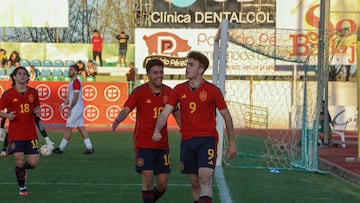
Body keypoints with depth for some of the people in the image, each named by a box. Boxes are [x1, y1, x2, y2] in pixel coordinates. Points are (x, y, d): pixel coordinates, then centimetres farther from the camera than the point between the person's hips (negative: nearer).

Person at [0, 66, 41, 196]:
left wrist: (38, 111, -3)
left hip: (31, 134, 3)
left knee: (33, 163, -2)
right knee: (19, 162, -6)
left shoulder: (33, 92, 6)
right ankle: (22, 187, 18)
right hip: (15, 134, -3)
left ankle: (23, 168, 36)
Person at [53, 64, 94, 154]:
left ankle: (60, 148, 2)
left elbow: (75, 97, -19)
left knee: (68, 128, -4)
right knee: (81, 128, 8)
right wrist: (63, 104, 8)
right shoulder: (71, 82, 17)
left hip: (76, 109, -10)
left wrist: (70, 108, -17)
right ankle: (89, 147, 8)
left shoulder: (76, 82, -15)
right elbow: (69, 97, 22)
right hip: (79, 109, 10)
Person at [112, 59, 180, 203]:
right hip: (143, 144, -4)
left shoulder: (169, 92, 6)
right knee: (148, 181, -11)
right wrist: (118, 119, -34)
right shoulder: (140, 91, -5)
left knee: (163, 184, 4)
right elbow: (126, 110, -12)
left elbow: (177, 114, 16)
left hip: (162, 145, 4)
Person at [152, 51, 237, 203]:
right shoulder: (179, 90, 5)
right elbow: (165, 112, 0)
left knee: (205, 179, -18)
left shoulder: (212, 90, -4)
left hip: (208, 139, -4)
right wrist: (157, 131, -19)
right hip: (187, 141, 4)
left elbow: (227, 116, 4)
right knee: (194, 183, 10)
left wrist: (232, 143, 6)